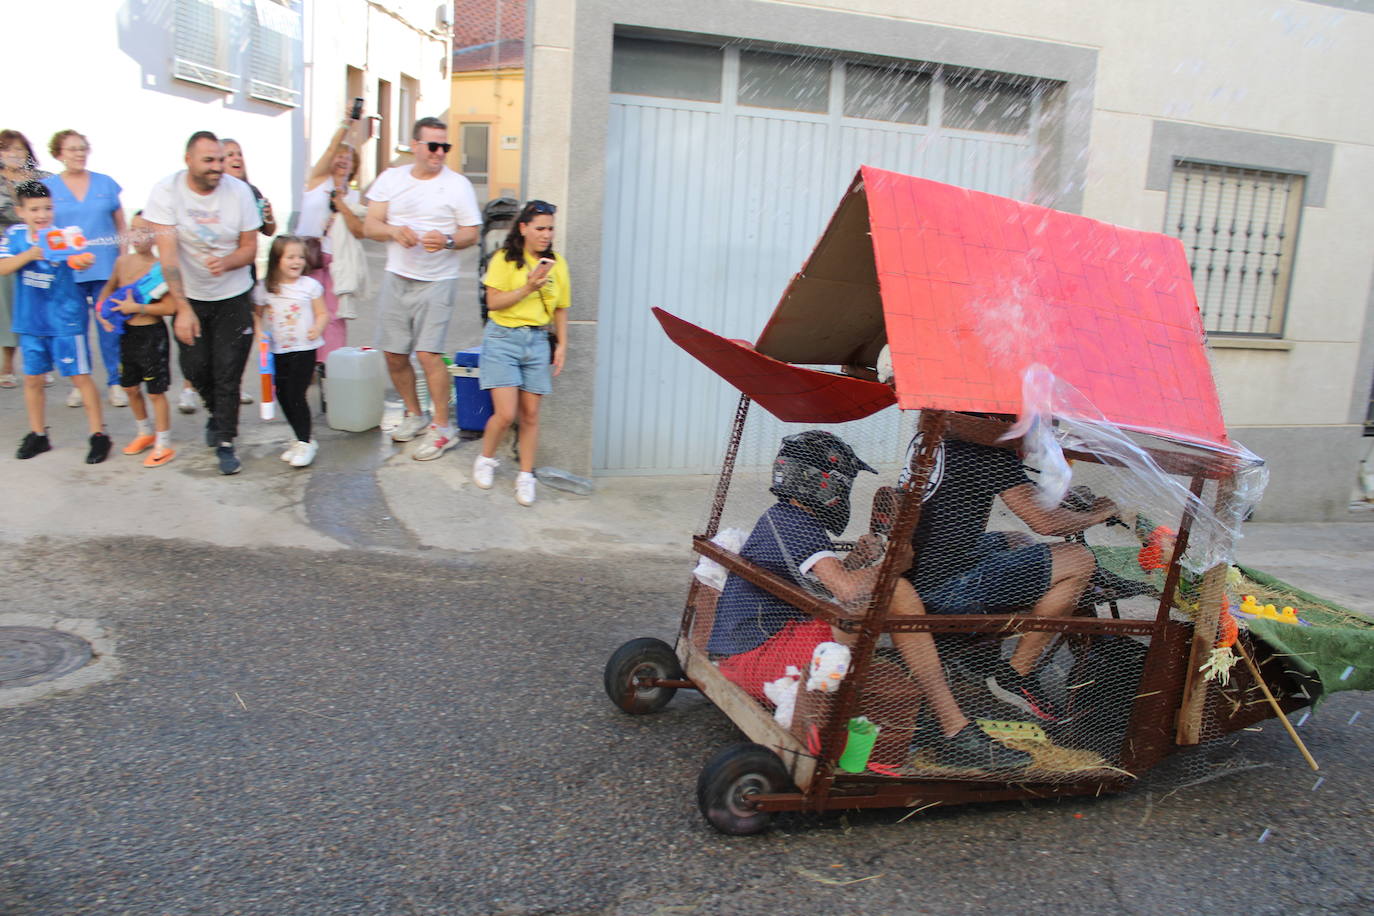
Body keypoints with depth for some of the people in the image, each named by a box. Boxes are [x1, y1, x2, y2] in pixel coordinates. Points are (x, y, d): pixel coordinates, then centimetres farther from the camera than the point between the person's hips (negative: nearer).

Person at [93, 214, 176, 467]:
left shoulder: (160, 267, -15)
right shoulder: (123, 261, 4)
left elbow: (170, 307, -21)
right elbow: (108, 289, 21)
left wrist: (137, 308, -21)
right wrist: (101, 311, 6)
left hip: (152, 334, -7)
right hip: (127, 333, 7)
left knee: (155, 391, 0)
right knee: (130, 387, 18)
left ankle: (163, 445, 11)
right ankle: (145, 432, 38)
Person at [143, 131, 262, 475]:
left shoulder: (239, 191, -10)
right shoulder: (166, 192, -13)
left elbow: (250, 247, -4)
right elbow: (168, 253, -17)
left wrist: (226, 262, -28)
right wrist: (182, 309, -23)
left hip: (234, 296, 0)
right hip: (188, 295, 0)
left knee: (228, 373, -3)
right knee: (195, 366, 2)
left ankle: (225, 442, 9)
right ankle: (216, 412, 34)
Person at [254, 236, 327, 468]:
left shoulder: (310, 285, -3)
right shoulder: (264, 288, 3)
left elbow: (322, 313, 1)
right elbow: (258, 315, 12)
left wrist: (318, 328, -18)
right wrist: (259, 332, -7)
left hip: (303, 351, -4)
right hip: (276, 352, 4)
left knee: (296, 396, -8)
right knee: (283, 397, 10)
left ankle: (306, 442, 4)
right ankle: (302, 438, 25)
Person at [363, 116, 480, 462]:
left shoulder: (458, 184, 0)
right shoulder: (390, 179, 9)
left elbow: (471, 233, -2)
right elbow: (370, 225, 5)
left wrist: (447, 241, -23)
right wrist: (394, 231, -16)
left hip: (436, 281, -4)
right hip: (396, 278, 4)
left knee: (428, 354, -14)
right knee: (394, 354, 7)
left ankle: (442, 427, -2)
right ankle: (413, 414, 27)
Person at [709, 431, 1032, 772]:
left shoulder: (781, 518, 17)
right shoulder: (793, 523, -16)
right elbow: (849, 590, -29)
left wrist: (855, 560, 1)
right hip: (757, 658, -11)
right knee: (896, 592, -19)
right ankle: (955, 731, -12)